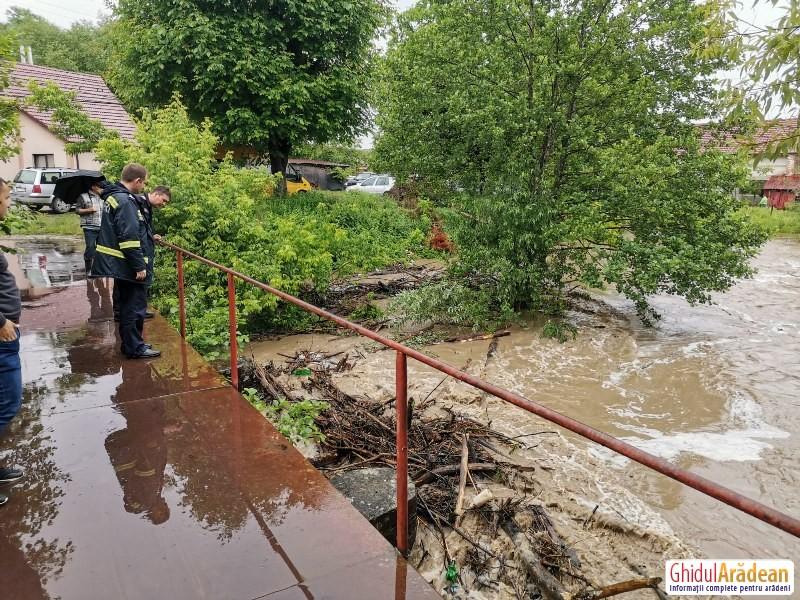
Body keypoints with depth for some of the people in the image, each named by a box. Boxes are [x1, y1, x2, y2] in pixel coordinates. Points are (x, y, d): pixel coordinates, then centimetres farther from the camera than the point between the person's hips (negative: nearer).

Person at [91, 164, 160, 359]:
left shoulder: (114, 197, 13)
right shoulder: (125, 201, -19)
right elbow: (129, 237, -24)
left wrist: (148, 237, 27)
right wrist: (139, 266, -21)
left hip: (121, 265, 10)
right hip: (130, 266, -10)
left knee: (128, 305, 17)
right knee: (135, 306, -1)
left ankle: (130, 343, 27)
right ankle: (135, 347, 8)